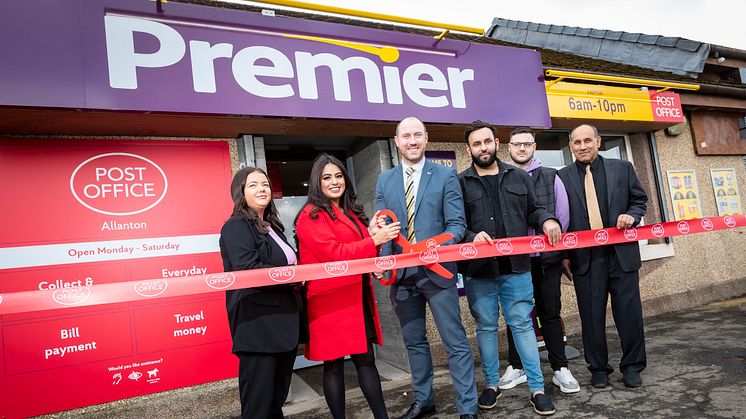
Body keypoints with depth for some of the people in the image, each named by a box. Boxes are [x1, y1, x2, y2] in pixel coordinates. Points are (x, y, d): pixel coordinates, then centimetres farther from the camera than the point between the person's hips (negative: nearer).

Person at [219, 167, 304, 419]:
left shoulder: (271, 226, 18)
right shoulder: (237, 226, -8)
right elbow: (248, 271, -21)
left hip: (283, 320, 9)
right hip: (257, 324, -8)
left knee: (279, 396, 16)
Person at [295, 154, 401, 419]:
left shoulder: (351, 212, 17)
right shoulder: (311, 216, -8)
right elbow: (333, 253, -18)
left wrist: (373, 234, 4)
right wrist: (374, 240, -17)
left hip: (358, 298, 7)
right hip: (331, 302, -7)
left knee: (366, 358, 11)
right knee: (334, 364, 4)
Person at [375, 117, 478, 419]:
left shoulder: (445, 175, 0)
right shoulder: (385, 180, 9)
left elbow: (456, 223, -5)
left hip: (437, 270, -3)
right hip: (401, 273, 4)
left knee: (455, 342, 1)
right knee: (413, 342, 17)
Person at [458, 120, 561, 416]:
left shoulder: (519, 177, 9)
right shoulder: (460, 183, -1)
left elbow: (532, 210, 17)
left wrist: (547, 220, -4)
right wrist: (472, 237, -21)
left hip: (516, 267, 2)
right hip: (478, 270, -1)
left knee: (522, 325, 7)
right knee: (486, 327, 11)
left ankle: (536, 388, 19)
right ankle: (491, 384, 27)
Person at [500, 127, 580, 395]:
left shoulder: (550, 177, 6)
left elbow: (563, 214, 5)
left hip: (546, 257, 1)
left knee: (550, 312, 7)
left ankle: (560, 369, 18)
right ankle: (516, 367, 22)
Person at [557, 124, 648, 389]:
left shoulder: (622, 168, 8)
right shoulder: (562, 177, 3)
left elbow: (639, 200, 15)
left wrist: (631, 215, -8)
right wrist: (564, 255, 0)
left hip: (621, 252, 1)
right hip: (584, 256, -1)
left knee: (629, 311, 6)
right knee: (591, 315, 5)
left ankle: (632, 367, 25)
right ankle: (598, 369, 21)